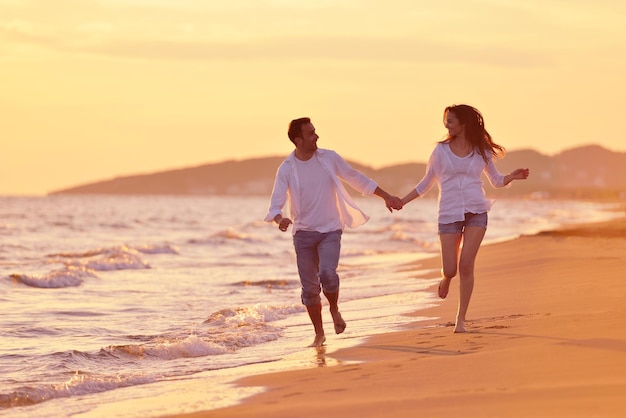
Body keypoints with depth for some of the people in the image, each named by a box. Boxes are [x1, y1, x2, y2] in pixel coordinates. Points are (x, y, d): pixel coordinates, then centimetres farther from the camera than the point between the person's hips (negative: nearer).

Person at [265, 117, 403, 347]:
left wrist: (386, 196, 14)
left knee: (327, 273, -24)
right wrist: (280, 219, -35)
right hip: (303, 233, 0)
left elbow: (357, 179, 11)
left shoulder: (329, 158, -1)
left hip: (330, 231, 0)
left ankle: (334, 310, 5)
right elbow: (275, 205, -11)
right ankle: (319, 334, 18)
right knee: (309, 287, 2)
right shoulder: (286, 170, -6)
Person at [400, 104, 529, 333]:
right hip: (449, 214, 0)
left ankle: (461, 319, -1)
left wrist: (512, 176, -4)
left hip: (476, 212, 0)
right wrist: (401, 201, 8)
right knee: (450, 269, -5)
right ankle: (446, 278, 35)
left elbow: (496, 180, 17)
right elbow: (426, 183, 13)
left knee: (466, 265, -10)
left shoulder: (481, 151, 5)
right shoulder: (441, 150, 5)